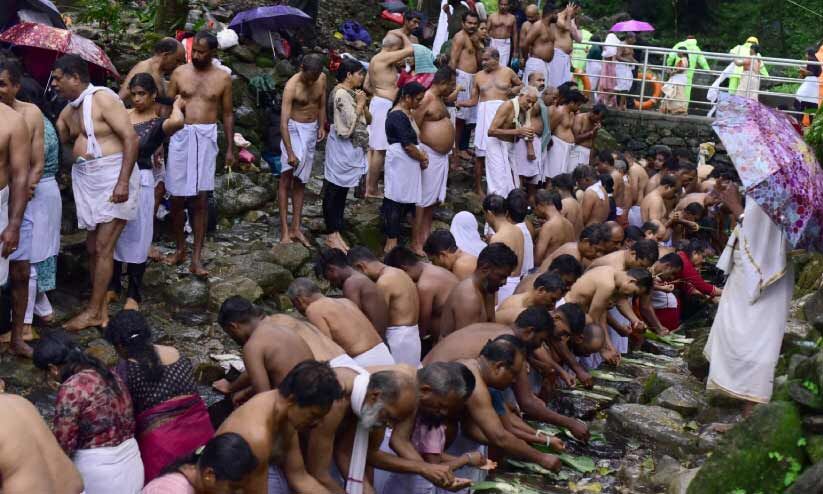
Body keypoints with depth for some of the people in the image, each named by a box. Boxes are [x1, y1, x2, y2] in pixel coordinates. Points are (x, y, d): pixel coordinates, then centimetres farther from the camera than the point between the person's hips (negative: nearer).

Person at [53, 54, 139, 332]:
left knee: (103, 246, -5)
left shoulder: (103, 99, -12)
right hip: (86, 180, 8)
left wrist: (123, 182, -22)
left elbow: (131, 138, -17)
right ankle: (101, 307, 17)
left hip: (113, 178, -8)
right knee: (92, 246, 9)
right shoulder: (69, 110, 13)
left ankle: (93, 311, 2)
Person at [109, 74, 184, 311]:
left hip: (140, 182, -4)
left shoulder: (158, 123, -6)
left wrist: (176, 105, -12)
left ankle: (134, 294, 13)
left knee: (135, 237, 4)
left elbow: (178, 122, -29)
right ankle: (113, 285, 27)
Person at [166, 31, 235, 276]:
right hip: (180, 136, 1)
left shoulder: (223, 78, 3)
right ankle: (180, 248, 22)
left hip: (206, 138, -1)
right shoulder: (180, 72, 3)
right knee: (177, 198, 5)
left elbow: (227, 114, 9)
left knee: (200, 200, -1)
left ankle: (196, 257, 2)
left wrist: (230, 148, 5)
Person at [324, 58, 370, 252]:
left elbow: (368, 119, 15)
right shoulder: (341, 93, -16)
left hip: (352, 148, 9)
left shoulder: (352, 93, 12)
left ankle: (335, 233, 17)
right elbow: (349, 123, -21)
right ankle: (332, 235, 4)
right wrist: (360, 104, -11)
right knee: (334, 190, -1)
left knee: (341, 191, 12)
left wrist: (362, 105, -1)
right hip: (342, 148, -9)